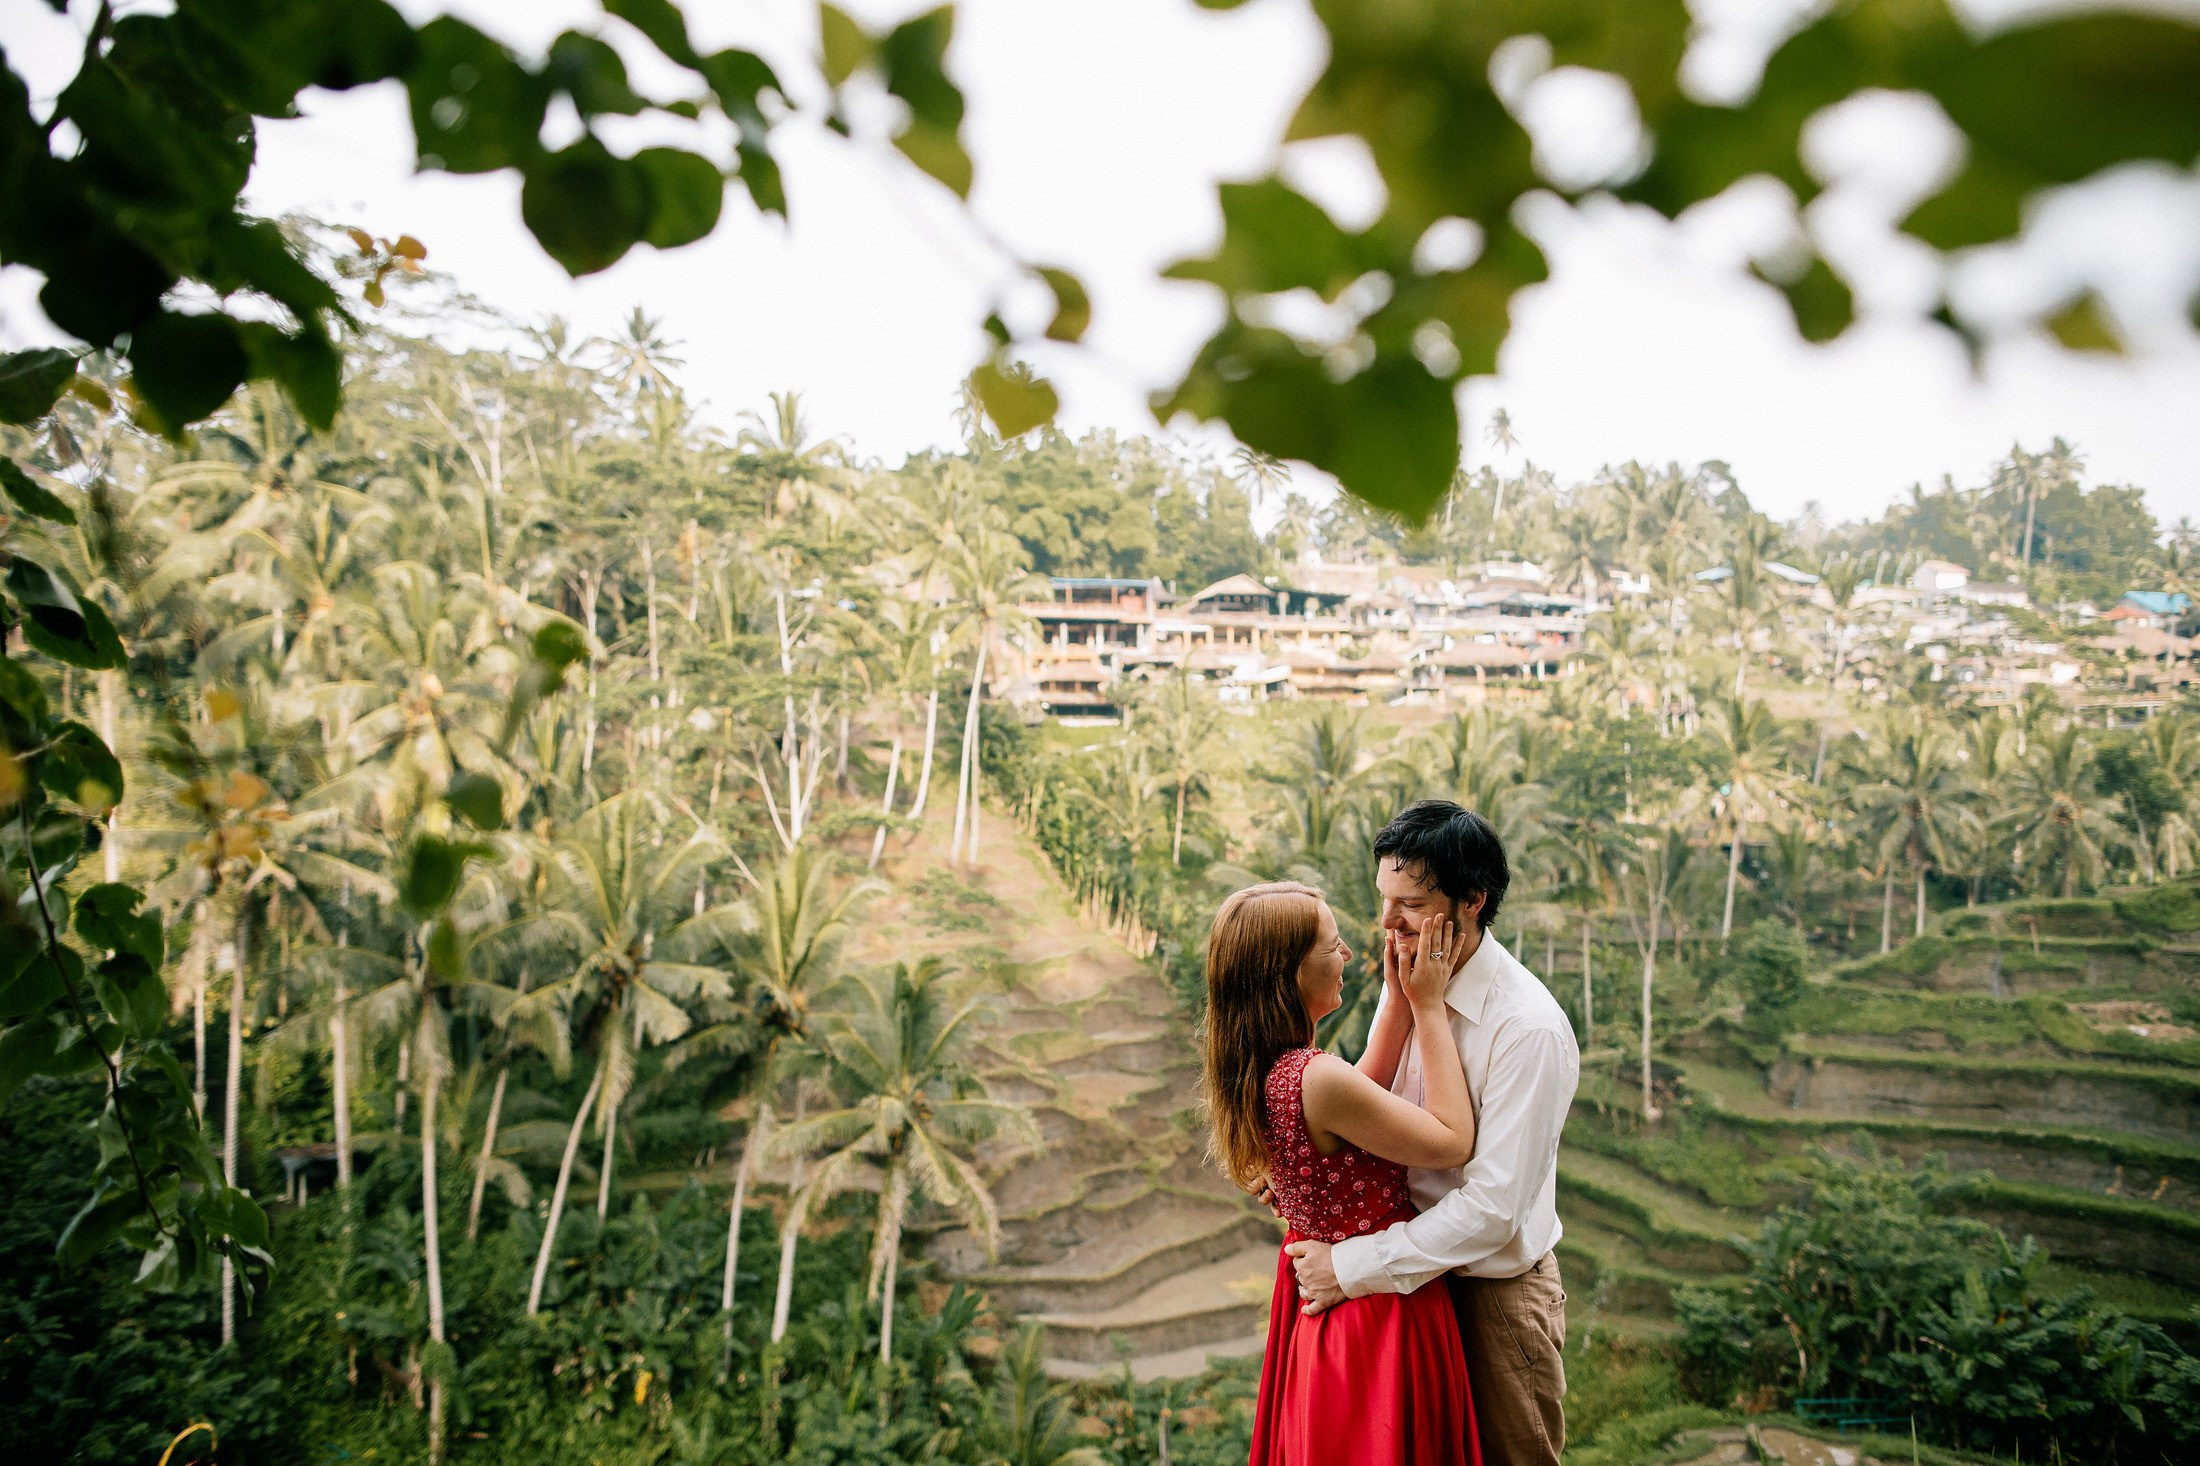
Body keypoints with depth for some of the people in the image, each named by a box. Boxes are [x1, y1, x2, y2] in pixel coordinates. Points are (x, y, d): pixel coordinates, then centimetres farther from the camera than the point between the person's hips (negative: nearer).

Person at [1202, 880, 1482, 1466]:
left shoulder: (1258, 1071, -5)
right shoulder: (1318, 1079, -32)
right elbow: (1453, 1141, -21)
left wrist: (1401, 1003, 2)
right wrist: (1429, 1007, -17)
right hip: (1380, 1309, -9)